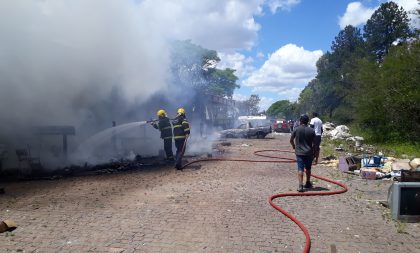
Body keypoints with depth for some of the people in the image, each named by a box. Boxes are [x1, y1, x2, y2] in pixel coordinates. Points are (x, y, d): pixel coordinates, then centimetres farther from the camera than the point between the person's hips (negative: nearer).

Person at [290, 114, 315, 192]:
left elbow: (291, 140, 1)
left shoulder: (296, 129, -5)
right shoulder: (311, 130, -1)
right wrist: (313, 152, 15)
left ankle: (300, 186, -14)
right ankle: (308, 183, 32)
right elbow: (314, 143, 2)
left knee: (300, 169, -4)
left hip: (299, 152, -2)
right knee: (308, 169, 18)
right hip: (309, 152, 2)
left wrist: (294, 146, 20)